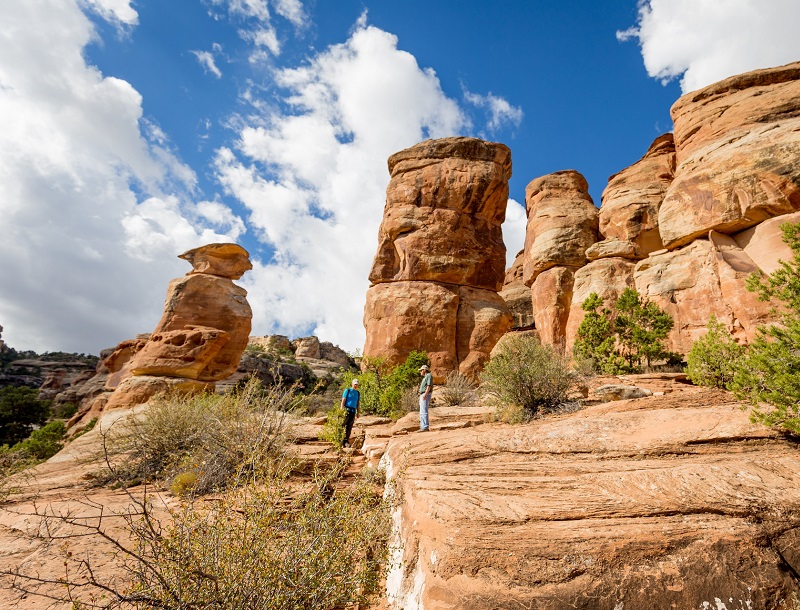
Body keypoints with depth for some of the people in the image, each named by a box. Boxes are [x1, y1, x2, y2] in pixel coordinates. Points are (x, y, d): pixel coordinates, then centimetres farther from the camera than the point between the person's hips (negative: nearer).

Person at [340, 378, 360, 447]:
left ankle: (346, 441, 5)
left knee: (349, 426, 2)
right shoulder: (347, 390, 2)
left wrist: (358, 412, 11)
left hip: (353, 411, 4)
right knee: (344, 425, -8)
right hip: (347, 410, -4)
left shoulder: (358, 393, 15)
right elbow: (343, 400, -3)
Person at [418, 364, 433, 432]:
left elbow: (429, 386, -17)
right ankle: (422, 427, 10)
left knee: (424, 411, -14)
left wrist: (425, 394, -25)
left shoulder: (429, 375, -6)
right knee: (422, 412, 8)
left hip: (426, 395, -10)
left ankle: (425, 427, -16)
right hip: (422, 396, 10)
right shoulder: (425, 377, 24)